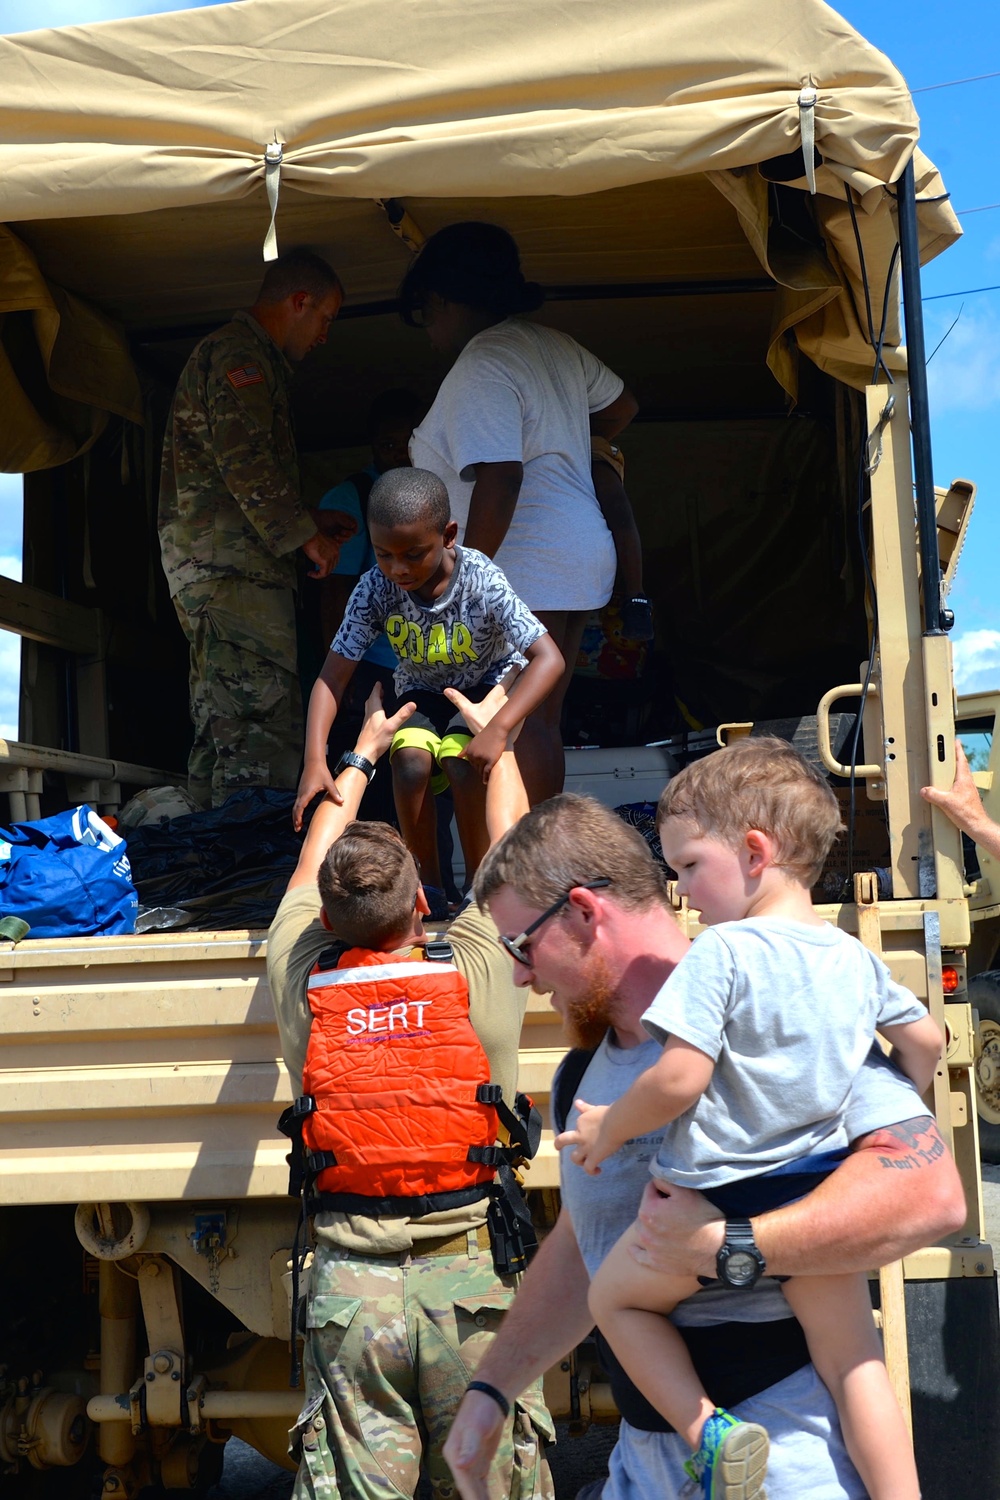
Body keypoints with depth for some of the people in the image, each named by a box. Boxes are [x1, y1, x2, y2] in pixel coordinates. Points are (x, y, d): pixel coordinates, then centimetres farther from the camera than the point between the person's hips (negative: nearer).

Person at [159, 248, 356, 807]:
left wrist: (310, 519, 27)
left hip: (209, 566, 11)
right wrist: (307, 534, -11)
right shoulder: (239, 354, -7)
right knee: (263, 726, -14)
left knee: (223, 728, 10)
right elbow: (246, 464, -18)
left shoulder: (246, 357, 27)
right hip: (231, 567, -11)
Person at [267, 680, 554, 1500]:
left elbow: (314, 860, 19)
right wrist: (494, 732, 30)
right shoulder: (480, 972, -6)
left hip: (348, 1286, 1)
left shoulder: (300, 978, -1)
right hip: (473, 1274, -1)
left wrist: (363, 752, 34)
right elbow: (509, 843, 13)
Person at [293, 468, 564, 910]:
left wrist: (497, 729, -43)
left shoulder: (482, 583, -29)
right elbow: (332, 678, -20)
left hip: (487, 686, -2)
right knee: (411, 762, -26)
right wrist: (314, 761, -33)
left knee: (462, 765, -29)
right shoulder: (375, 589, -22)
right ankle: (428, 882, -5)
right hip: (421, 693, 2)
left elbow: (549, 658, -32)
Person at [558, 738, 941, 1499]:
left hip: (722, 1203, -6)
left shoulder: (724, 951, -17)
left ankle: (709, 1429, 4)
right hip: (823, 1190, 6)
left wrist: (609, 1128, -5)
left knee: (615, 1296, 17)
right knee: (853, 1358, 15)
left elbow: (679, 1080, -22)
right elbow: (926, 1038, 17)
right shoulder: (858, 958, 5)